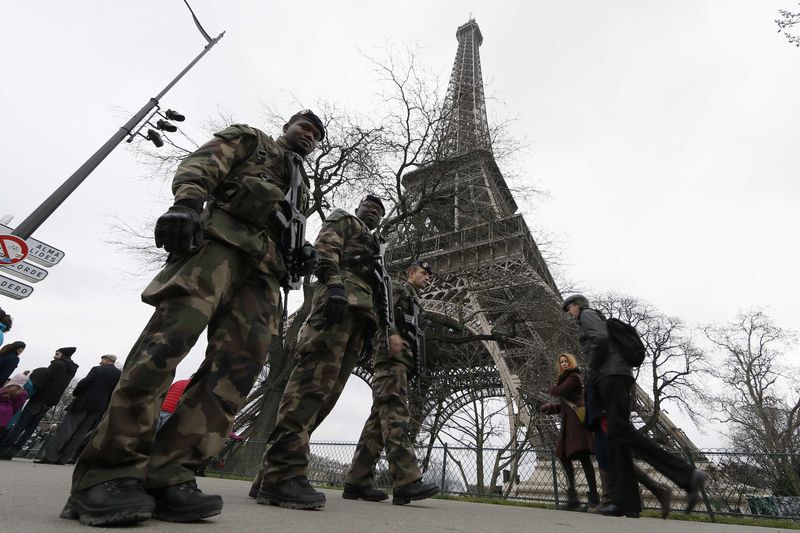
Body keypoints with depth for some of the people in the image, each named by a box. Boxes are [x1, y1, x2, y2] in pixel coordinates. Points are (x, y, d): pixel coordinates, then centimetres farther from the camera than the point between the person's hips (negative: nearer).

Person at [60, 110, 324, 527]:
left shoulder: (302, 185, 38)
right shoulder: (249, 138, 25)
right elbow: (202, 164, 7)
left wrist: (298, 256, 8)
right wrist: (186, 202, -14)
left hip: (264, 264, 5)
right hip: (221, 236, -5)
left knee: (241, 361, -14)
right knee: (172, 334, -22)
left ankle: (165, 475, -13)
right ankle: (107, 470, -15)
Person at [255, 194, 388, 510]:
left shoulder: (371, 246, 42)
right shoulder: (342, 220, 21)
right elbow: (325, 250, 0)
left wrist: (368, 330, 20)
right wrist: (334, 283, -20)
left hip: (359, 311, 8)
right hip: (342, 295, -8)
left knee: (328, 389, -3)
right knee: (315, 378, -21)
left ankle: (275, 470, -2)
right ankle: (282, 473, -24)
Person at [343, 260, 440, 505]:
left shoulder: (414, 302, 34)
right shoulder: (397, 288, 9)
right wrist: (393, 333, -25)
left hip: (402, 360, 9)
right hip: (392, 356, -9)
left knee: (379, 420, 2)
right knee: (395, 415, -17)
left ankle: (357, 481, 3)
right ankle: (407, 481, -23)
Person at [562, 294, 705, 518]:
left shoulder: (588, 314, 6)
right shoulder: (596, 321, 33)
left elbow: (600, 339, -12)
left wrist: (592, 372, -6)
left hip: (612, 374, -10)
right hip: (615, 376, 10)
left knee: (621, 430, -20)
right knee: (616, 438, -1)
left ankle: (687, 475, -23)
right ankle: (627, 502, -7)